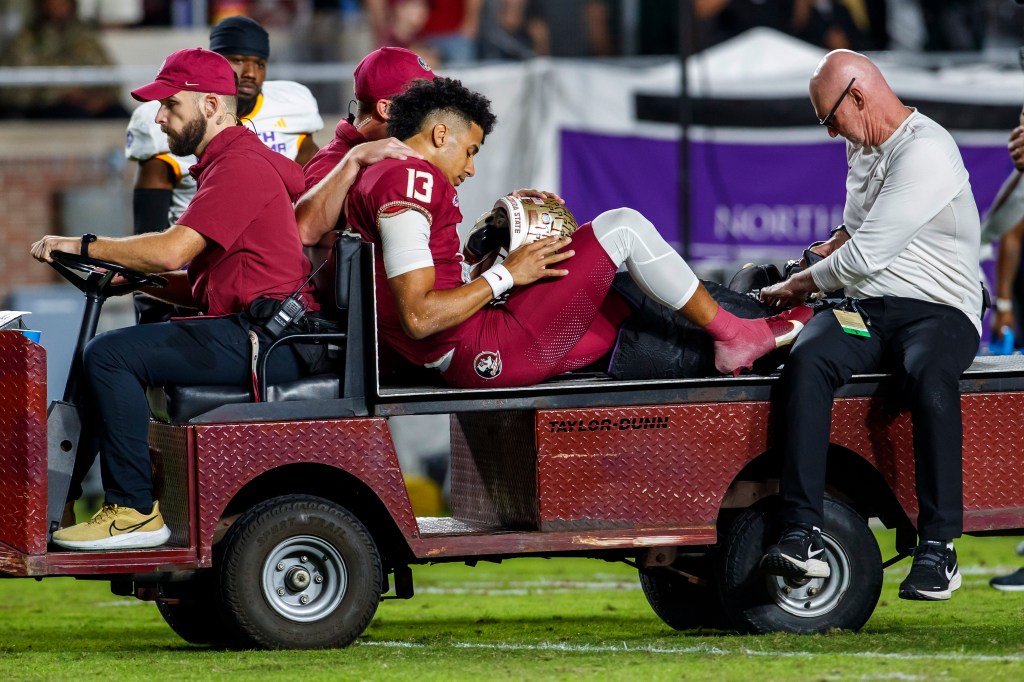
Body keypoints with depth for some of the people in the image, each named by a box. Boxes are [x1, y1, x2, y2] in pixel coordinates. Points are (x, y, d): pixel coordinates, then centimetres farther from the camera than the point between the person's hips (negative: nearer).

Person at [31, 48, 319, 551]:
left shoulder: (239, 166, -12)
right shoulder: (225, 163, 23)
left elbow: (173, 249, -23)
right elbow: (199, 280, 23)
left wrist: (83, 245, -13)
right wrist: (132, 279, 8)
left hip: (264, 341, -11)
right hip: (252, 333, 11)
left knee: (110, 356, -20)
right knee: (107, 355, 15)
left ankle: (135, 511, -17)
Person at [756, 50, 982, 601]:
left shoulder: (926, 153, -13)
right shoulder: (862, 149, 19)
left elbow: (866, 254, -16)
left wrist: (802, 284, -1)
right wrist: (805, 263, 16)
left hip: (938, 310, -7)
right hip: (867, 311, 7)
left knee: (928, 375, -40)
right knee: (806, 360, -27)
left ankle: (938, 547, -35)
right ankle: (803, 538, -37)